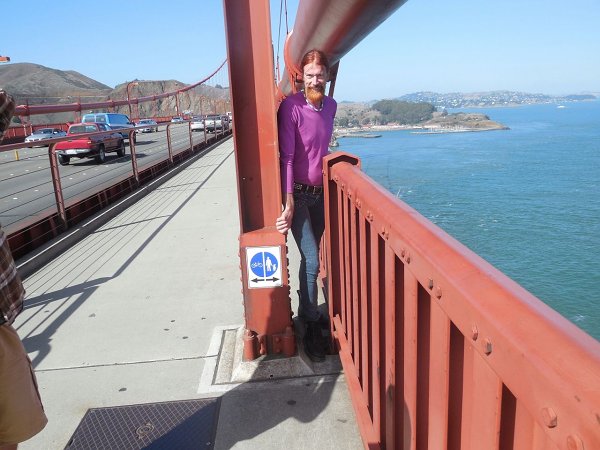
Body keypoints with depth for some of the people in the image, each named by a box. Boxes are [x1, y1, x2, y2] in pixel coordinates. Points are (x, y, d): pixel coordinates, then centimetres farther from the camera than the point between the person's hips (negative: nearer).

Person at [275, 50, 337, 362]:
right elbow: (286, 157, -20)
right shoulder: (291, 107, -16)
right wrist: (289, 204, -24)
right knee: (311, 261, -9)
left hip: (320, 193, 6)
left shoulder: (331, 106, 4)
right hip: (297, 194, -6)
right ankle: (312, 327, 6)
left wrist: (328, 186, 15)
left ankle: (307, 311, 33)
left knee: (311, 257, 16)